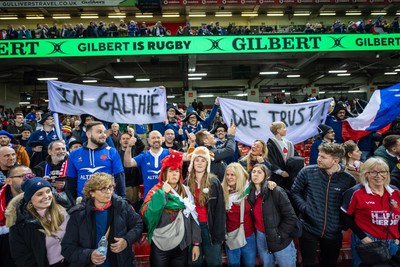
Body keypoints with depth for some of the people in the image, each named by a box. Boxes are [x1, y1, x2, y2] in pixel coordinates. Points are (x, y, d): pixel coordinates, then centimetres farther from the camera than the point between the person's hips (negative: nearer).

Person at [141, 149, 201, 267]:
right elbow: (146, 215, -19)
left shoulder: (186, 191, 3)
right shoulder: (156, 191, -5)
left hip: (181, 246, 2)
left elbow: (193, 218, 3)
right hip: (160, 247, -2)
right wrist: (162, 193, -21)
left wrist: (196, 243, 1)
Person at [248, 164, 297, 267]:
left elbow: (291, 217, -15)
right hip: (261, 238, 5)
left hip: (280, 241, -4)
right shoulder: (250, 194, 1)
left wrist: (279, 235, -14)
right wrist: (258, 234, 6)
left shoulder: (276, 191, -16)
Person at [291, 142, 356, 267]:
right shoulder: (307, 172, -9)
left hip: (333, 233, 2)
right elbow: (295, 191, 1)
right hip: (309, 229, -1)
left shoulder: (348, 179, -6)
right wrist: (304, 208, -12)